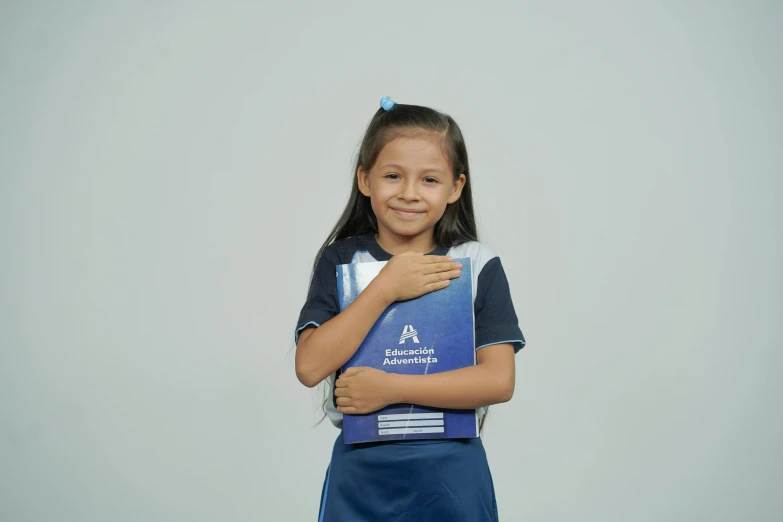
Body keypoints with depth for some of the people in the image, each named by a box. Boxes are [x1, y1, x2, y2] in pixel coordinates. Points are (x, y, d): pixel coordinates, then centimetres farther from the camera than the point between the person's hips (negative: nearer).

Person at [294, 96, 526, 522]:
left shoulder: (478, 265, -4)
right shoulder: (340, 262, -2)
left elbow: (499, 381, -12)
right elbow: (310, 367, -13)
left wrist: (390, 388, -17)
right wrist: (385, 288, -19)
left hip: (449, 473, 0)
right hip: (360, 471, 1)